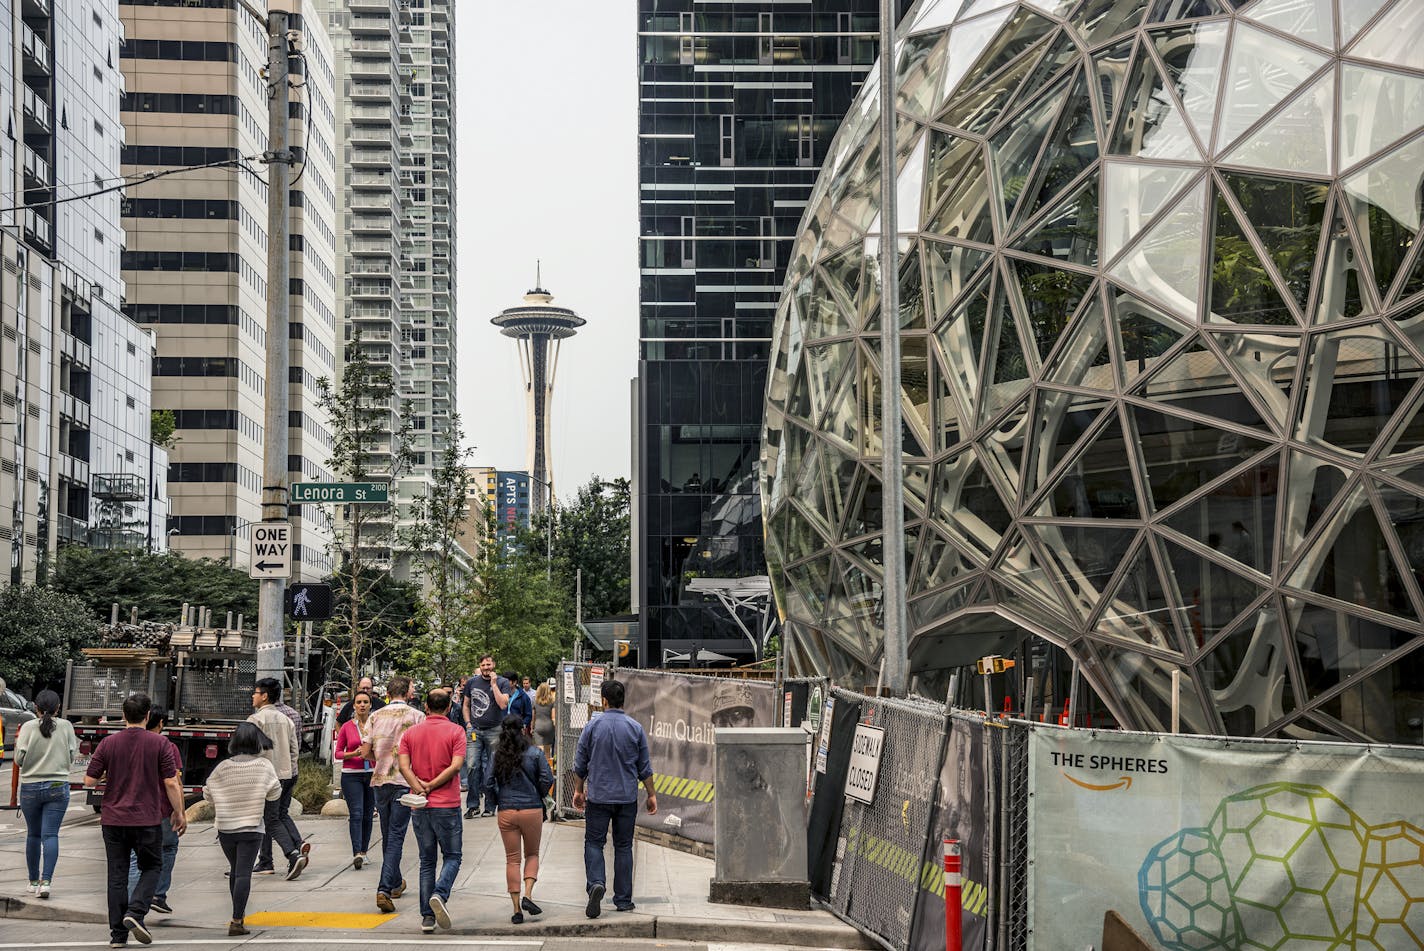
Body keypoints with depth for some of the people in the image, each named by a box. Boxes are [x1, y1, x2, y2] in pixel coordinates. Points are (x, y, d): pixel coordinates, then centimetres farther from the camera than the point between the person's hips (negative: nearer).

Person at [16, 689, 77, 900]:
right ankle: (46, 880, -14)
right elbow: (72, 756, 1)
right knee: (50, 834, -1)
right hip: (58, 787, 0)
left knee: (33, 834, 13)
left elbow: (19, 759, -8)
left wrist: (18, 743, 11)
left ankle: (34, 881, 22)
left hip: (30, 787, 0)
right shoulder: (66, 726, -3)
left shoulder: (28, 727, -7)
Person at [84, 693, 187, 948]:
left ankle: (118, 933, 7)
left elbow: (89, 780, 0)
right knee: (151, 867, 14)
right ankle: (135, 912, -8)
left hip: (113, 819, 2)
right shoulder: (160, 744, -5)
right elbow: (171, 783, -6)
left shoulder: (108, 743, 0)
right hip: (147, 819, -2)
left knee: (117, 876, 7)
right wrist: (180, 815, 4)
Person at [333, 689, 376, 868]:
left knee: (368, 815, 7)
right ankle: (356, 853, -18)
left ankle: (363, 852, 19)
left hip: (372, 774, 2)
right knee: (356, 813, -12)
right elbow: (338, 753, 5)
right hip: (351, 774, -2)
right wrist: (353, 754, -12)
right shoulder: (347, 727, 1)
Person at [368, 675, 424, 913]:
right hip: (405, 781, -4)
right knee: (396, 836, -4)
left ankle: (395, 883, 31)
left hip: (380, 780, 4)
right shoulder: (416, 716, -4)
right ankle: (384, 889, -17)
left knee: (387, 836, 17)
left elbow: (366, 752, 5)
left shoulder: (376, 716, 5)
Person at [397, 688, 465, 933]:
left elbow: (403, 766, -5)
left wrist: (420, 788, -12)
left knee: (427, 861, 11)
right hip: (447, 804, -3)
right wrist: (433, 786, -9)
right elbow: (455, 766, -14)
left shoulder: (410, 733, 7)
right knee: (452, 856, 8)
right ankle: (439, 895, -19)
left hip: (420, 806, 3)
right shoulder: (455, 731, -3)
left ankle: (427, 917, 7)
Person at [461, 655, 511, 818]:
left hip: (494, 731, -2)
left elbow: (503, 704, -13)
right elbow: (466, 705, 19)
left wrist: (494, 684, -12)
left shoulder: (502, 682, 1)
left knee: (493, 769, 1)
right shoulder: (471, 682, 10)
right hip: (475, 730, 2)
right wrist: (468, 723, 6)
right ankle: (473, 805, -1)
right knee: (473, 766, -7)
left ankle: (490, 806, 8)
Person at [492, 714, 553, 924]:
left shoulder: (496, 756, -1)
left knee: (512, 859, 8)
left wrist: (499, 801, 13)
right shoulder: (534, 753, -5)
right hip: (532, 810, -1)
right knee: (532, 854, 16)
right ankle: (527, 895, -4)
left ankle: (516, 908, 5)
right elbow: (547, 779, -7)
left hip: (506, 812, 1)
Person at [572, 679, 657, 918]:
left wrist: (578, 790, 15)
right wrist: (651, 794, 11)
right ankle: (623, 899, 11)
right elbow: (645, 766, 3)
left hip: (598, 796, -1)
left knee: (594, 843, 4)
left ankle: (596, 883, -20)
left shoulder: (593, 726, -4)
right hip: (627, 797, 2)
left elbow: (580, 763, 2)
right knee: (623, 846, 9)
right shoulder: (635, 728, -1)